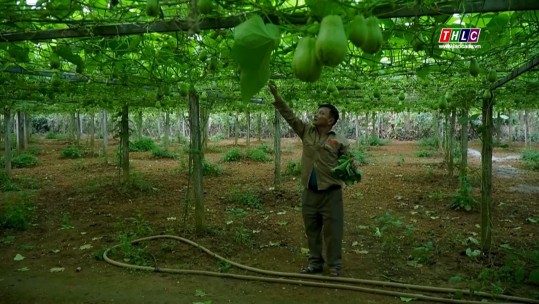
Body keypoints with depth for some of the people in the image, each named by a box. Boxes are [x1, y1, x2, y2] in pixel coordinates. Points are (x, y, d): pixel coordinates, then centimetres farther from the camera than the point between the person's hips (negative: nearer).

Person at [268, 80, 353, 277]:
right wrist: (276, 96, -4)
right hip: (309, 193, 4)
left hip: (331, 194, -4)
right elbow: (289, 116, 3)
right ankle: (315, 262, 31)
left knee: (332, 232, 5)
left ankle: (335, 266, 21)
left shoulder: (339, 142, -5)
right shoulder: (307, 131, 5)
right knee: (312, 230, 15)